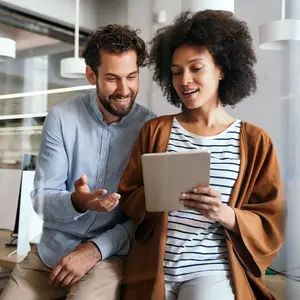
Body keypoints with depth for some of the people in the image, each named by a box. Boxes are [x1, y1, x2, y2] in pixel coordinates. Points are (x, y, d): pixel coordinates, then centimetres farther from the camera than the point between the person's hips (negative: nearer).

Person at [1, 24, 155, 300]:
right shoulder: (61, 118, -6)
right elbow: (41, 199, -8)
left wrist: (97, 248, -16)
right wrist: (77, 202, -29)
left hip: (109, 254, -2)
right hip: (50, 250, 2)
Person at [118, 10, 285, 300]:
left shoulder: (255, 141, 2)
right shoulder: (155, 130, 7)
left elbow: (271, 225, 1)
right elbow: (128, 196, 6)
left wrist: (226, 214, -18)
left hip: (213, 269, -1)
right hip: (153, 268, 2)